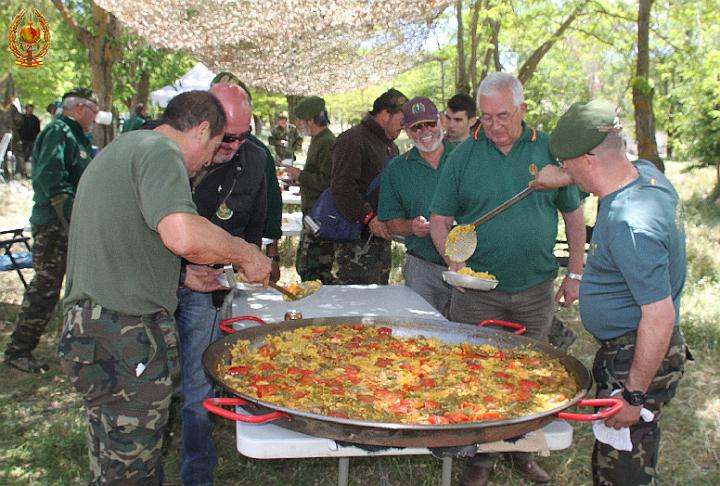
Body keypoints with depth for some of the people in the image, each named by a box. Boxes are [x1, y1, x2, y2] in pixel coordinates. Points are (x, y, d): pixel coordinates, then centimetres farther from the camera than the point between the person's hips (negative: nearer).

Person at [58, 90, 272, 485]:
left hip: (87, 326, 10)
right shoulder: (160, 150, -11)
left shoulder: (119, 149, 21)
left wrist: (180, 276, 23)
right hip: (126, 338, -10)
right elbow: (184, 236, -30)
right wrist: (245, 253, -13)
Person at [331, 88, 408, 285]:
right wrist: (369, 218, -24)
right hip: (357, 239, -9)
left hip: (381, 235, 9)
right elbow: (342, 187, -21)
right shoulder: (352, 140, -11)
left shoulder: (391, 146, 21)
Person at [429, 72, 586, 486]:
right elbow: (440, 220, 2)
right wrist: (454, 260, -16)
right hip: (476, 291, -1)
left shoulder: (550, 151, 0)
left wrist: (575, 274, 4)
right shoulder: (464, 155, -2)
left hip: (536, 290, 1)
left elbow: (574, 216, 7)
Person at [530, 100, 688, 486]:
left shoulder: (630, 226, -31)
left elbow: (660, 316, -29)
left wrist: (634, 394, -22)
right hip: (624, 350, 10)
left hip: (637, 360, -10)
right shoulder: (646, 172, -3)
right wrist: (567, 178, 17)